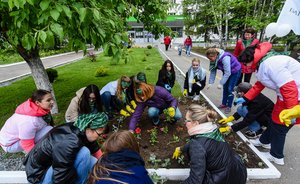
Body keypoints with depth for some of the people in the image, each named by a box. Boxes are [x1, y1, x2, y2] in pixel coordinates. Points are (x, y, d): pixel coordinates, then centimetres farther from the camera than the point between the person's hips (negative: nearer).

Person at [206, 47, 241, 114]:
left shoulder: (225, 58, -38)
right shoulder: (214, 59, -16)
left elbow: (227, 73, -36)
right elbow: (213, 71, -11)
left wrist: (221, 84, -34)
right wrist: (210, 83, -16)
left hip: (235, 71, -7)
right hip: (227, 71, 7)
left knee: (230, 89, -6)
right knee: (225, 88, 12)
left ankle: (229, 106, 7)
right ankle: (224, 104, 26)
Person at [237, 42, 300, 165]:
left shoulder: (270, 63, -28)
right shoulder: (263, 62, 5)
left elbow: (289, 87, -31)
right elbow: (259, 85, 14)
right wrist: (245, 98, 13)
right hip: (287, 96, 10)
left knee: (279, 126, 6)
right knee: (275, 119, 24)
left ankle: (276, 156, 27)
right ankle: (264, 141, 47)